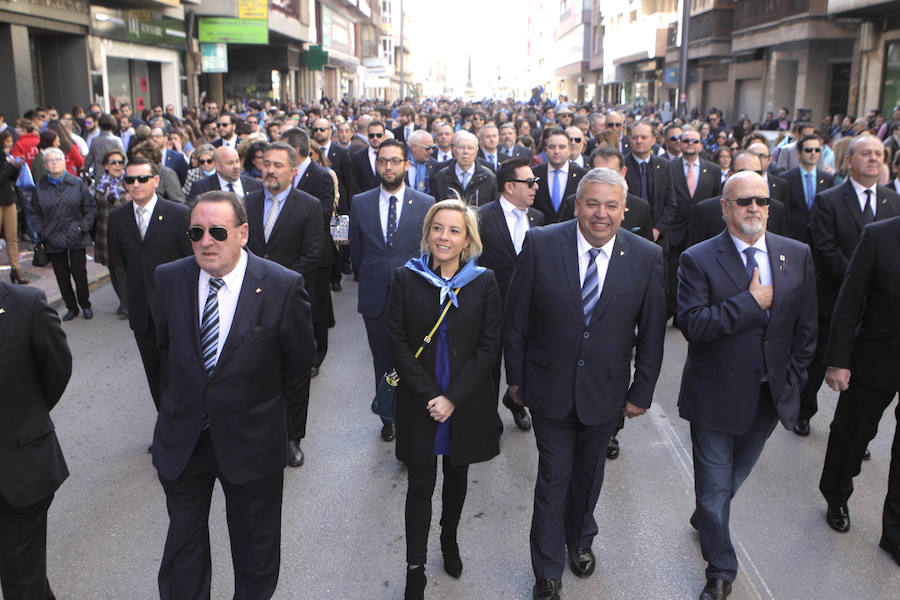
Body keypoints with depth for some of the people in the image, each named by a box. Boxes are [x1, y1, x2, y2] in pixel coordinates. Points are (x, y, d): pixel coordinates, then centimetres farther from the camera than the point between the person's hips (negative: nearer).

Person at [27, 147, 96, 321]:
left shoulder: (77, 183, 0)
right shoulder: (40, 188, 3)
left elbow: (91, 208, 4)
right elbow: (33, 213, 9)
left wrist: (82, 226, -8)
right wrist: (42, 232, -3)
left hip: (76, 239, -2)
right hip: (53, 240, 2)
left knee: (79, 272, -1)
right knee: (62, 276, 6)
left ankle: (85, 305, 19)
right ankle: (71, 308, 20)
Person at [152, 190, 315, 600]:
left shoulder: (283, 286, -18)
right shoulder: (169, 278, -7)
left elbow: (300, 357, -5)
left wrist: (262, 402, 5)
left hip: (250, 441, -2)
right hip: (182, 438, 3)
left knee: (255, 547, 17)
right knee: (183, 540, 20)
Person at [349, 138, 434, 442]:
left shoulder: (425, 204, -1)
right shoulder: (360, 203, 3)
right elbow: (356, 254, 10)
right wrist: (370, 278, 11)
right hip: (375, 297, 2)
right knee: (382, 363, 12)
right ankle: (388, 418, 28)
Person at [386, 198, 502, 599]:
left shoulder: (484, 282, -5)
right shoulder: (407, 278, -5)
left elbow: (489, 346, -6)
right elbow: (397, 343, -7)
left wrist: (453, 397, -13)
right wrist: (428, 396, -14)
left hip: (467, 402, 1)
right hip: (419, 401, -1)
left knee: (457, 475, 18)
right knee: (421, 484, 5)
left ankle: (449, 539, 43)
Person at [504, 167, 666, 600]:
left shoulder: (647, 257, -9)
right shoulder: (540, 244, -13)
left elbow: (652, 332, -1)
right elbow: (516, 318, -6)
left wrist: (642, 392, 1)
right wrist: (515, 377, -2)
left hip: (605, 390, 2)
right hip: (550, 386, -1)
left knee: (589, 472, 22)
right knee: (553, 477, 8)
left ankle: (580, 539, 50)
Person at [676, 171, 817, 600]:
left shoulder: (797, 255, 0)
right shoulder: (698, 259, -12)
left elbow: (806, 326, 5)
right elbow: (692, 324, -23)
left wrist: (792, 379, 1)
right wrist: (751, 302, -24)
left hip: (772, 395, 4)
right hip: (716, 395, -4)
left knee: (737, 473, 24)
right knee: (715, 486, 7)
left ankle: (706, 518, 53)